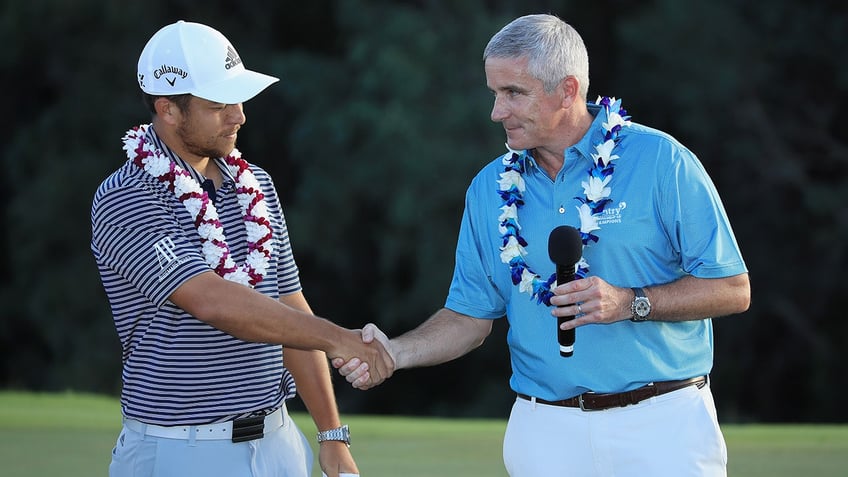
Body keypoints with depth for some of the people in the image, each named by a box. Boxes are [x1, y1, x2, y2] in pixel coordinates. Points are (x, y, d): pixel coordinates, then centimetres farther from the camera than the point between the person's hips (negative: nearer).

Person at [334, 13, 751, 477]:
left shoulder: (662, 161, -5)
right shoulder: (489, 189, 9)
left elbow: (732, 290, -6)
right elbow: (471, 317, 11)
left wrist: (629, 303, -18)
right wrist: (394, 352, -6)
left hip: (662, 424, -3)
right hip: (546, 433, 3)